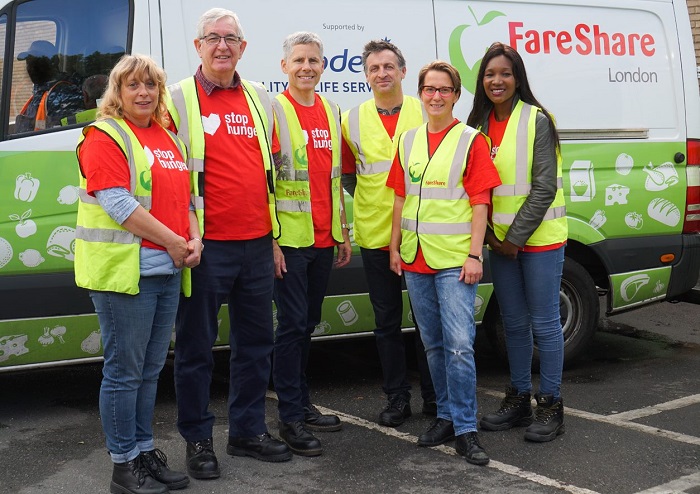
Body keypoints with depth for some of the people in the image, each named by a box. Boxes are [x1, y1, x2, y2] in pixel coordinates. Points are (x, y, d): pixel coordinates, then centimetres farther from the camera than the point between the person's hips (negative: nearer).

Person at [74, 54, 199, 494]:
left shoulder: (168, 139, 17)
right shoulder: (105, 136, -7)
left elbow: (184, 197, 20)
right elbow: (118, 203, -17)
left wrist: (195, 239, 2)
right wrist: (173, 242, -15)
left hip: (168, 271, 8)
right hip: (125, 271, -8)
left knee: (151, 368, 15)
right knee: (125, 370, -1)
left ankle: (145, 452, 26)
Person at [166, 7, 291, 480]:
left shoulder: (259, 99, 12)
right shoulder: (180, 99, -2)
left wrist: (273, 236, 15)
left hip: (256, 245, 5)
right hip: (206, 246, -5)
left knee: (256, 343, 13)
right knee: (196, 346, 4)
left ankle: (248, 430, 27)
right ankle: (198, 439, 18)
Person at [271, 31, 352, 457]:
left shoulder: (332, 111, 12)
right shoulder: (274, 110, -7)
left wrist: (344, 232, 16)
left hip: (324, 238, 6)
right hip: (290, 238, -6)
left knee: (308, 324, 15)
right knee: (293, 325, -4)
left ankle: (303, 403, 26)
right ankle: (291, 418, 4)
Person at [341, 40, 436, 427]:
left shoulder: (427, 113, 1)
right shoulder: (353, 120, 4)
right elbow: (347, 174, 13)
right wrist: (372, 204, 5)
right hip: (375, 235, 1)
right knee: (387, 321, 9)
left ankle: (433, 395, 19)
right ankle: (397, 398, 20)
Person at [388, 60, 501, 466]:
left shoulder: (471, 141, -3)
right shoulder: (408, 141, 12)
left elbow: (480, 203, -7)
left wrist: (474, 255, -14)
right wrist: (395, 247, 11)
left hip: (455, 260, -5)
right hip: (416, 260, 6)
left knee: (459, 344, -11)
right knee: (434, 345, 13)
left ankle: (466, 430, -4)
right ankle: (446, 416, 24)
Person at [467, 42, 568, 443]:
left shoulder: (537, 120, -11)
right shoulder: (480, 125, 7)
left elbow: (544, 187, -15)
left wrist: (516, 237, -14)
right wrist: (491, 235, -1)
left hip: (540, 238, -6)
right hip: (501, 241, 6)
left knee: (544, 323, 1)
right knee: (515, 322, 13)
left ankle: (551, 406, 11)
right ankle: (519, 400, 24)